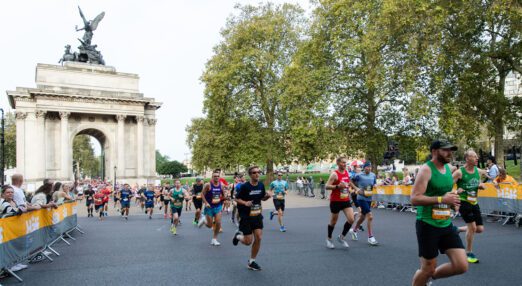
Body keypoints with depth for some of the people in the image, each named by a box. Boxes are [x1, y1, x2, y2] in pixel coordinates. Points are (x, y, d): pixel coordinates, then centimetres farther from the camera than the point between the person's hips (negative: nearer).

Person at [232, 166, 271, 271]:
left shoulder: (261, 185, 0)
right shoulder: (245, 186, -15)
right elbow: (237, 199, -7)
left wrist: (267, 196, -8)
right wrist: (245, 203, -25)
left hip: (257, 216, 5)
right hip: (246, 217, -5)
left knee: (258, 238, -3)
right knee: (248, 241, -3)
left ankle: (251, 262, 15)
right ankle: (238, 235, 33)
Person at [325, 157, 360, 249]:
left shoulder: (346, 172, 6)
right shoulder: (334, 174, -16)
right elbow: (327, 186, -22)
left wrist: (356, 188, 24)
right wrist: (338, 186, -33)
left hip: (346, 200, 6)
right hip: (335, 201, -6)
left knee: (351, 219, -6)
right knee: (333, 221, 8)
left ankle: (341, 237, 14)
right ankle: (329, 239, 29)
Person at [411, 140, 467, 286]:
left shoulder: (448, 168, 8)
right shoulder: (426, 169, -15)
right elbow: (414, 199, -22)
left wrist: (451, 200, 13)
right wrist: (442, 199, -25)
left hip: (446, 224, 7)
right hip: (427, 225, -7)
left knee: (462, 266, 1)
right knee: (428, 269, 3)